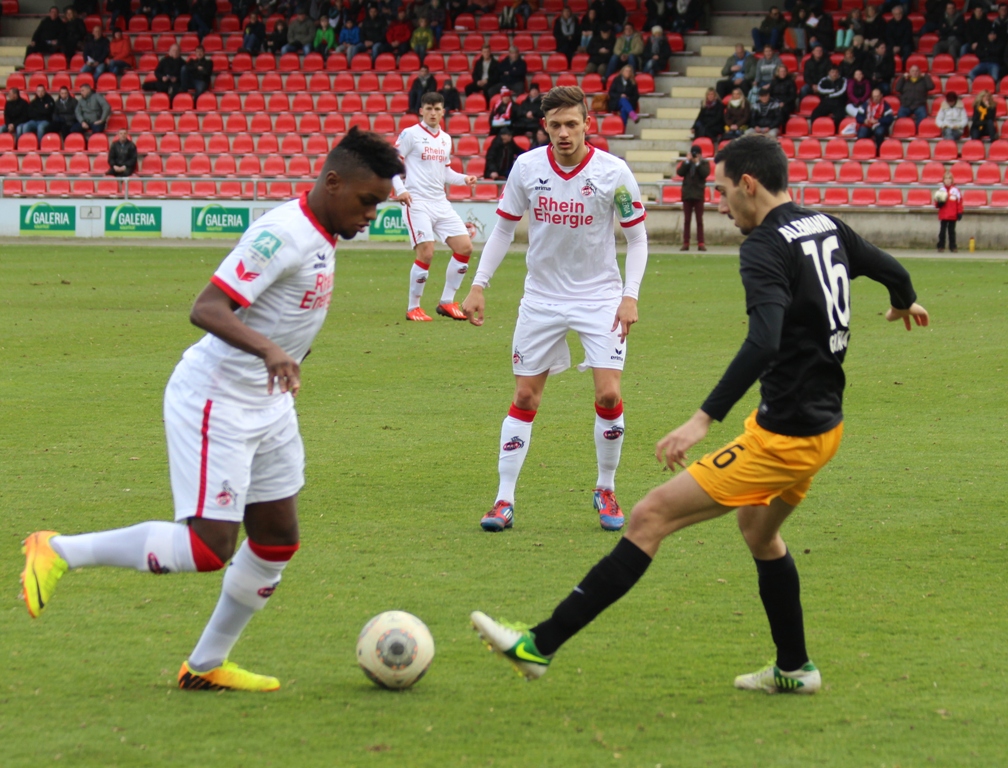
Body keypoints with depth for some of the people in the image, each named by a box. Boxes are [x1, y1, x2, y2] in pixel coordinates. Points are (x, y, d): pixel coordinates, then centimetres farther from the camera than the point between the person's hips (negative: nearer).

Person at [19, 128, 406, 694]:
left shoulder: (321, 237, 7)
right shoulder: (284, 234, -22)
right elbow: (206, 309, -29)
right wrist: (269, 350, -42)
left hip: (267, 404, 10)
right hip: (215, 402, -10)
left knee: (278, 540, 10)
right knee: (209, 546, -15)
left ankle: (206, 665, 22)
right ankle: (59, 552, -2)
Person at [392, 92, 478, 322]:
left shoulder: (445, 139, 15)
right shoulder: (410, 134, -4)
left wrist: (464, 179, 7)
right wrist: (400, 189, -17)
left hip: (441, 203, 7)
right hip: (418, 202, -7)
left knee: (465, 247, 0)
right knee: (426, 252, -17)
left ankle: (446, 303, 11)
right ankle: (413, 308, -2)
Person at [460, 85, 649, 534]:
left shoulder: (612, 172, -12)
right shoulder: (526, 167, -6)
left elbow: (636, 236, -2)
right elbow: (503, 228, 6)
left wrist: (630, 295, -12)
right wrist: (479, 285, 0)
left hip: (599, 297, -2)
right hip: (541, 299, 2)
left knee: (608, 395, -11)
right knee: (525, 398, 2)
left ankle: (606, 492, 11)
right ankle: (504, 501, 8)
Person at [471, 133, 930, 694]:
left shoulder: (766, 247, -18)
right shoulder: (827, 227, 7)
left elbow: (763, 343, -32)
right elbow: (890, 269, 24)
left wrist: (704, 419, -37)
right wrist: (905, 302, 48)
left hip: (785, 436, -9)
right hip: (824, 423, 9)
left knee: (651, 518, -10)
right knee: (759, 532, 32)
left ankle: (541, 646, -12)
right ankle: (794, 669, 42)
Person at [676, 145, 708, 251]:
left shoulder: (704, 163, 3)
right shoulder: (686, 163, 9)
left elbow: (705, 174, -13)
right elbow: (680, 173, -6)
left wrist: (697, 163, -13)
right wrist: (688, 161, -10)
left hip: (698, 195, -2)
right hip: (687, 194, 2)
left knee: (699, 220, -1)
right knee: (686, 220, 2)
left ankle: (700, 243, -1)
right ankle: (685, 243, 3)